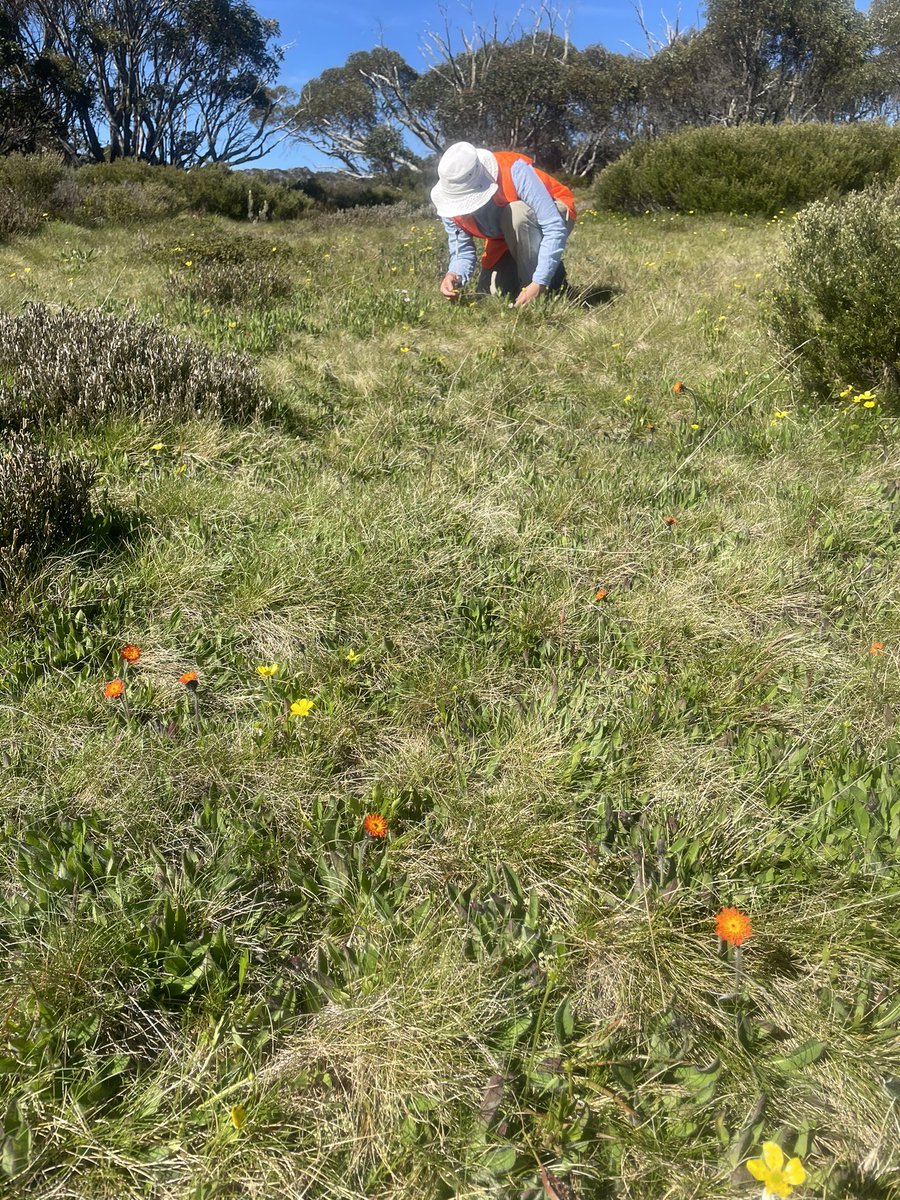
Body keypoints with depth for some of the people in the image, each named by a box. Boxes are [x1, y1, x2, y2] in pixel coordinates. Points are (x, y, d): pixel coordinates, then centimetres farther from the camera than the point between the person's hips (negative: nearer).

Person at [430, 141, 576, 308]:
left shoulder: (513, 171, -37)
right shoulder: (451, 200, -21)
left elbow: (555, 228, -39)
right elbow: (462, 250, -13)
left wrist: (539, 283, -46)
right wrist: (454, 275, -37)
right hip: (507, 239, 6)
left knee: (515, 213, -36)